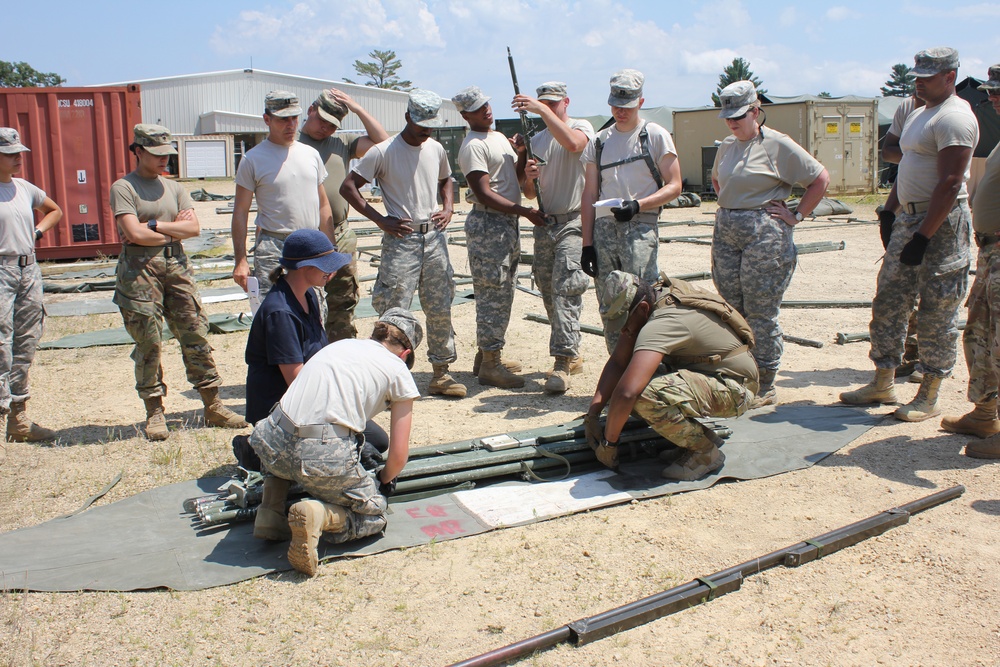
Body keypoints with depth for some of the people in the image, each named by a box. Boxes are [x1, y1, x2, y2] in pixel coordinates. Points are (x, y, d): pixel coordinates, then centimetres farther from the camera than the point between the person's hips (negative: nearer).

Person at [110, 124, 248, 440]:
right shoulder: (123, 188, 1)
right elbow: (135, 233, -12)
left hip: (177, 266, 5)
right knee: (148, 343, -2)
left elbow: (193, 227, 3)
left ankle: (213, 406, 8)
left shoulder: (174, 188, 16)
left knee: (196, 337, 2)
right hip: (140, 270, -4)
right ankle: (154, 413, 9)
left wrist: (154, 225, -6)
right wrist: (173, 231, 0)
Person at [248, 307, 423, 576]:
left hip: (271, 447, 5)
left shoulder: (341, 343, 24)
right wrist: (384, 480, 32)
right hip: (326, 458, -5)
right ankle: (318, 515, -10)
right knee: (374, 513, 19)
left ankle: (271, 509, 21)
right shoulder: (399, 371, 11)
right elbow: (399, 456, 9)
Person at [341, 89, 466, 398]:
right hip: (400, 238, -5)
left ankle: (441, 374, 19)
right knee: (394, 312, -5)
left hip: (434, 236, 6)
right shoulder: (384, 152, -8)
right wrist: (380, 220, -13)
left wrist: (448, 209, 9)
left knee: (440, 309, 9)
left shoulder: (436, 149, 10)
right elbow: (348, 187, -7)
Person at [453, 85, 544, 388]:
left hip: (508, 223, 10)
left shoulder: (500, 138, 18)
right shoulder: (473, 146, -12)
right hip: (488, 224, -10)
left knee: (502, 294, 15)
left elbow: (516, 177, 20)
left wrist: (522, 155, 1)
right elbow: (484, 194, -19)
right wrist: (526, 212, -20)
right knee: (493, 294, -7)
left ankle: (487, 356, 25)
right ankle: (489, 365, 1)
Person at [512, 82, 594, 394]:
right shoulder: (536, 140, 18)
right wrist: (529, 179, -5)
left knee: (565, 291, -15)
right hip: (544, 225, 7)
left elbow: (572, 143, -26)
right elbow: (530, 194, 17)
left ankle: (562, 364, -16)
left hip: (572, 223, -7)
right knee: (549, 295, 8)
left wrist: (542, 109, -25)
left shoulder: (582, 127, 1)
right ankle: (572, 355, 21)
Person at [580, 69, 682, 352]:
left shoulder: (656, 135, 5)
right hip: (603, 228, 5)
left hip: (640, 226, -4)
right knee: (609, 309, 5)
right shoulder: (599, 142, 16)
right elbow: (590, 195, 14)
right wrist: (587, 243, 7)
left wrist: (637, 205, -17)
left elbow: (674, 186, 0)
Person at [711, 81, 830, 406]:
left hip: (764, 235, -7)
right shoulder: (727, 146, 13)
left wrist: (796, 215, -6)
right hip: (725, 233, 7)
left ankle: (765, 387, 6)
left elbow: (821, 179, -5)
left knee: (761, 313, -4)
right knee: (731, 312, 8)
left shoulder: (778, 144, -7)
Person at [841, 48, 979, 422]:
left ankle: (929, 397, 7)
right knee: (887, 302, 10)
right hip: (909, 219, 10)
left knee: (936, 313, -2)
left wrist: (923, 236, -24)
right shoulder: (920, 114, 18)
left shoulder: (954, 117, -13)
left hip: (941, 223, -9)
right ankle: (883, 384, 19)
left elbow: (950, 183, -21)